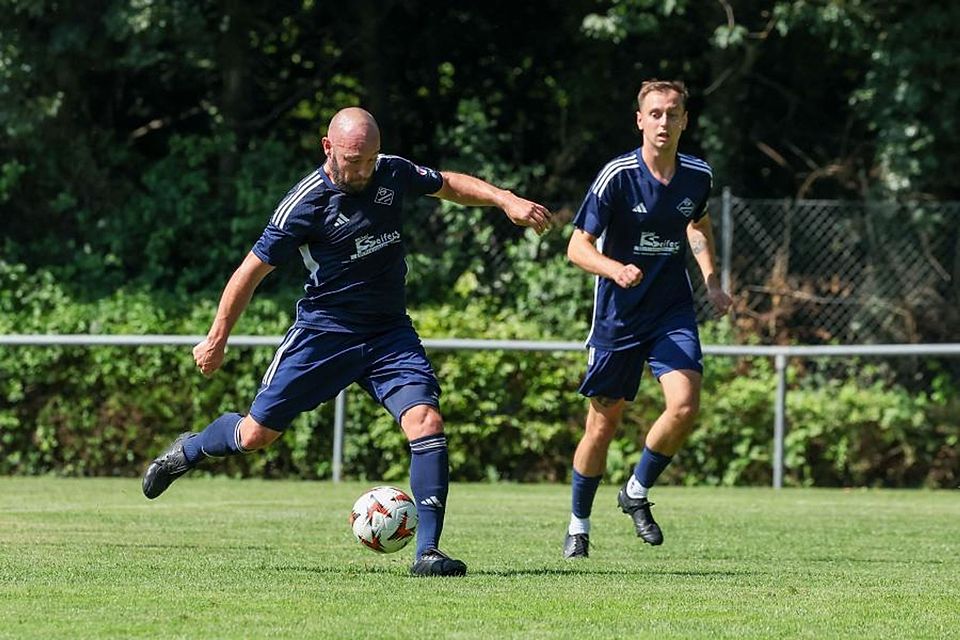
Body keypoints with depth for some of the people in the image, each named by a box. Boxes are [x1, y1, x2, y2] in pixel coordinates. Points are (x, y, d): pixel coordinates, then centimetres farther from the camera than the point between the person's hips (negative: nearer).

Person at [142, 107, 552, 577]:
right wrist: (217, 340, -4)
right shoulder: (306, 203, -16)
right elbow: (252, 270, -8)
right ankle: (188, 451, 37)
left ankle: (427, 552, -17)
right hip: (323, 331, -3)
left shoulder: (393, 174, -2)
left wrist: (506, 200, 5)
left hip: (390, 333, 3)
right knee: (256, 434, 3)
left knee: (426, 422, -18)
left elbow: (449, 185, 19)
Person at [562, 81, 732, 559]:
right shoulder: (616, 176, -15)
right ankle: (578, 525, 24)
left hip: (672, 312, 3)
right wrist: (615, 269, -32)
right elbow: (578, 247, -13)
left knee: (684, 405, -18)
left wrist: (711, 282, 9)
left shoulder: (698, 176, -1)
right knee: (603, 424, 3)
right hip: (617, 317, -3)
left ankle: (637, 493, 8)